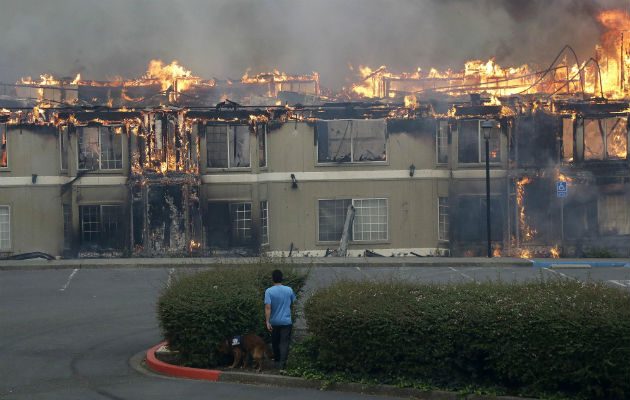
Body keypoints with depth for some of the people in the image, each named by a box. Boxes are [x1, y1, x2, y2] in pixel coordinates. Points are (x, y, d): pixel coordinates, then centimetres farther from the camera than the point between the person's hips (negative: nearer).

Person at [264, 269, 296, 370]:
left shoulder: (269, 291, -11)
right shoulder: (289, 290, -4)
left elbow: (268, 307, -18)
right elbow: (292, 302, 13)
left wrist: (267, 322, -17)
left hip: (274, 322, 0)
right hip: (286, 321, 0)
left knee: (275, 342, 17)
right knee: (284, 342, -2)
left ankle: (277, 361, 31)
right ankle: (282, 362, -16)